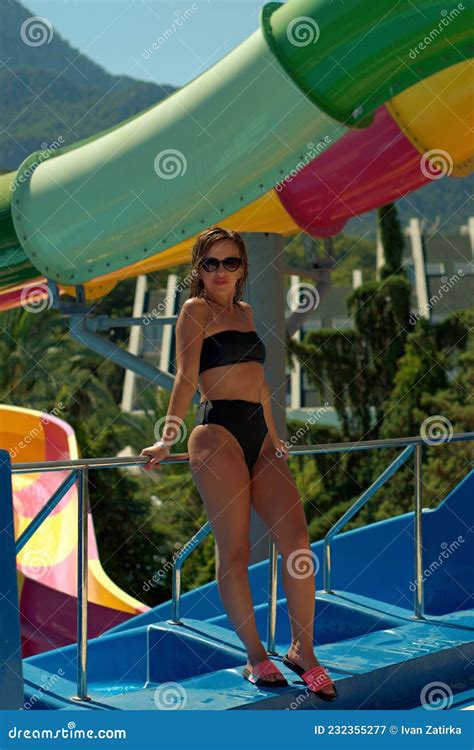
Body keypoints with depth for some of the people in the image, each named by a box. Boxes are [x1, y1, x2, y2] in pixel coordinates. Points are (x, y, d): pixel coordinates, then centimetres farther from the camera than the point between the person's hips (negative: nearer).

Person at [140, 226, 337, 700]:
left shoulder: (245, 311, 22)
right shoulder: (196, 309, 2)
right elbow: (186, 377, -9)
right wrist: (167, 439, -17)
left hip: (258, 434, 7)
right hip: (218, 430, -7)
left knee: (296, 539, -4)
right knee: (234, 549, -6)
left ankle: (302, 650, 4)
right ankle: (255, 657, 1)